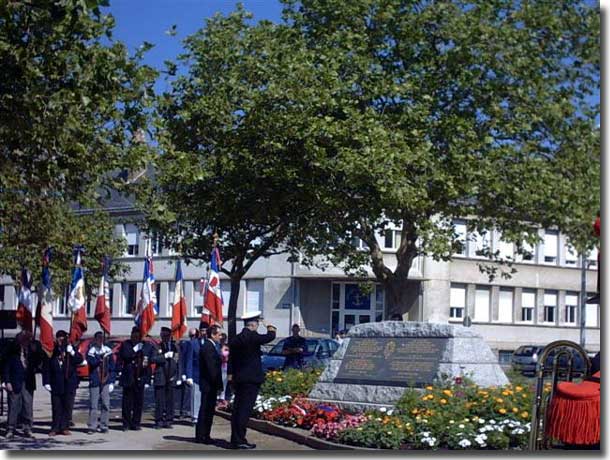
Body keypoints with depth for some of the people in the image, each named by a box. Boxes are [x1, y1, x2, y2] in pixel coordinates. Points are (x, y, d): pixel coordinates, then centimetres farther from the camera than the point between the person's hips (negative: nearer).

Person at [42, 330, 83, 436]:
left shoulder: (71, 349, 4)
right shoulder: (52, 351, -1)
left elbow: (80, 360, -6)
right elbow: (46, 368, 1)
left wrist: (72, 353, -22)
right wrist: (46, 382, -4)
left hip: (69, 384, 1)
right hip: (56, 384, -1)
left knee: (68, 406, 4)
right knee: (56, 407, 3)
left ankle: (64, 427, 11)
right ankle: (55, 428, 10)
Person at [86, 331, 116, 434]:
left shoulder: (108, 350, 9)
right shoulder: (91, 350, 2)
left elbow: (112, 367, 10)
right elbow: (92, 362, -15)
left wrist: (112, 382, 6)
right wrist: (102, 357, -20)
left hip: (106, 381, 2)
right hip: (94, 381, -2)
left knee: (106, 404, -1)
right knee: (93, 405, -3)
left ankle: (103, 425, 7)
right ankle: (92, 426, 2)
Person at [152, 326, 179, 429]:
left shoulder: (174, 347, 11)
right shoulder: (158, 347, 3)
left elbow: (178, 362, 14)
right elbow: (153, 359, -12)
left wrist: (176, 376, 5)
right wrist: (165, 356, -18)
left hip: (171, 378, 3)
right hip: (160, 378, -3)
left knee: (169, 400, 3)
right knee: (159, 400, -3)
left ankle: (168, 420, 9)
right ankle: (159, 421, 2)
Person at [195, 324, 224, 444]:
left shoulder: (210, 346, 17)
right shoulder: (208, 347, -16)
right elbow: (211, 368, -20)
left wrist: (218, 385, 17)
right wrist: (218, 384, -19)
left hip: (210, 385, 10)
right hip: (209, 384, -10)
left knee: (208, 410, 12)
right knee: (206, 410, -6)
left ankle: (202, 435, 17)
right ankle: (202, 436, -3)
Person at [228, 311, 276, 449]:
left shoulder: (235, 339, 10)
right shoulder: (252, 337, -13)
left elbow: (231, 359, 14)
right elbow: (270, 337, -10)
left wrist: (230, 376, 18)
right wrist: (270, 328, 12)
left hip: (238, 379, 8)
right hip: (251, 379, -8)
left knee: (237, 408, 10)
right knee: (245, 409, -8)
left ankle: (235, 439, 13)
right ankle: (240, 440, -10)